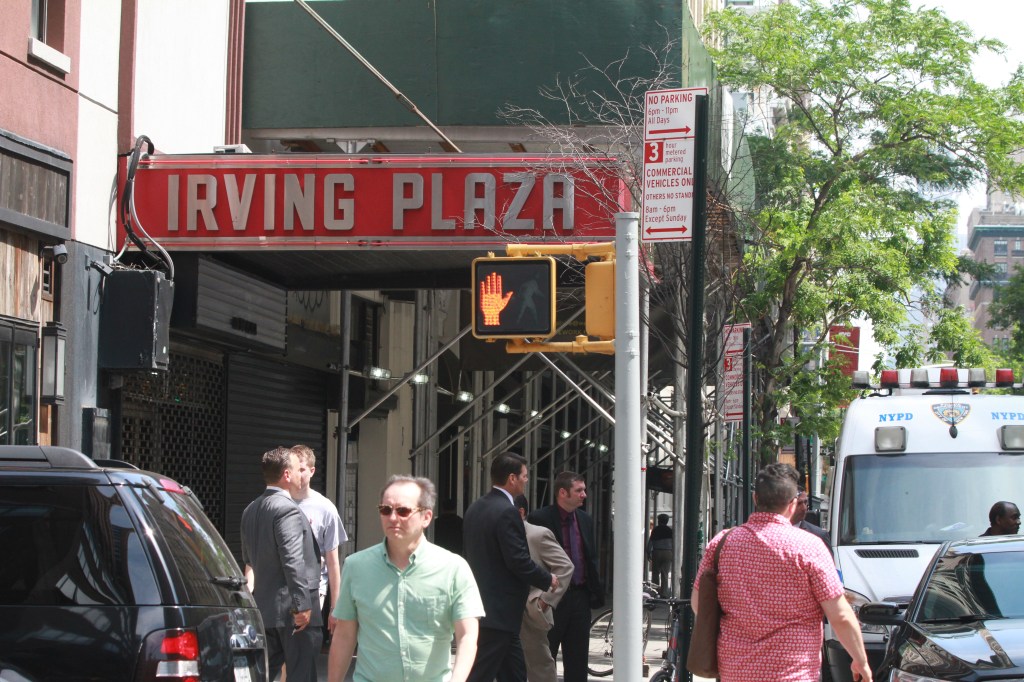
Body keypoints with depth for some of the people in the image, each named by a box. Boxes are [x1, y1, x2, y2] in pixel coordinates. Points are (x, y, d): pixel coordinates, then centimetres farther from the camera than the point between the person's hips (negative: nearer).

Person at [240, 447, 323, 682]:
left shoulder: (250, 510, 13)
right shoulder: (288, 509, -15)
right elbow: (293, 562, -21)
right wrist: (302, 605, -20)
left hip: (264, 608, 9)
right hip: (291, 609, -9)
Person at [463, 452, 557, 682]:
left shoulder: (474, 509, 11)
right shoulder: (506, 512, -17)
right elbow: (519, 561, -20)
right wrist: (548, 579, -3)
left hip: (480, 605, 9)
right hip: (500, 611, -9)